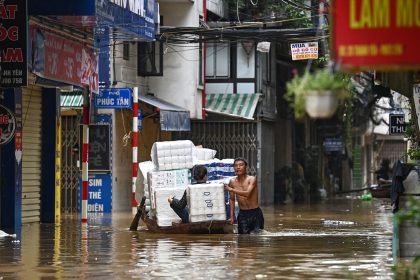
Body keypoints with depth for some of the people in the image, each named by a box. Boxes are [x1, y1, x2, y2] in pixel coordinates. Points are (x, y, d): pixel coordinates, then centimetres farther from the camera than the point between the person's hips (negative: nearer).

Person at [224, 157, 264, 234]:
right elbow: (232, 199, 11)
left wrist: (231, 189, -27)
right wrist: (232, 216, 8)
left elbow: (247, 194, -27)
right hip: (242, 214, 3)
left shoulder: (252, 179, -11)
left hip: (255, 213, -3)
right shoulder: (232, 182, 0)